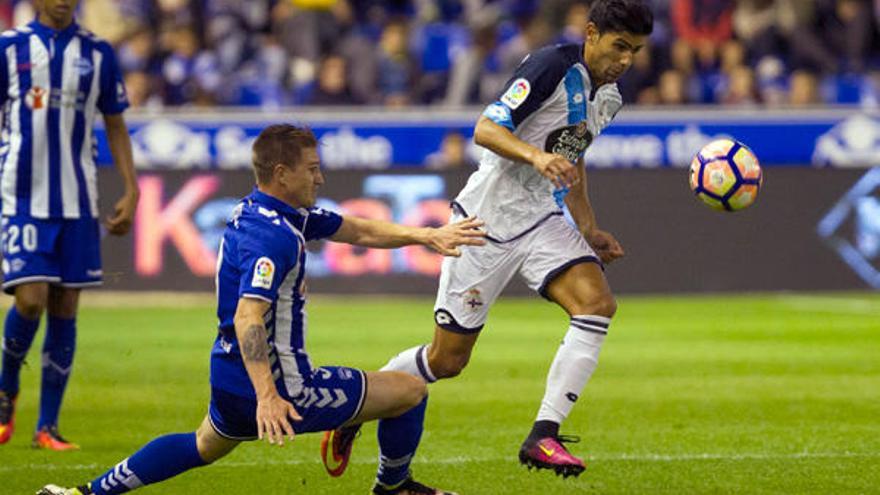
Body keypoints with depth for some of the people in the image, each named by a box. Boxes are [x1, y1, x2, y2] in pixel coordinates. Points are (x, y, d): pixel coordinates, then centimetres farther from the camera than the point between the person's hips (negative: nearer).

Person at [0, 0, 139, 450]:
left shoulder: (97, 53, 7)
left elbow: (115, 126, 15)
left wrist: (131, 192, 7)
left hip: (77, 202, 2)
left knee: (65, 310, 1)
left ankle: (47, 427, 8)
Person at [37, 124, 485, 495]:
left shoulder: (272, 213, 8)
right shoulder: (273, 236, -24)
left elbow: (358, 231, 16)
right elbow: (248, 317, -34)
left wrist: (426, 236, 9)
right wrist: (267, 396, -42)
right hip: (281, 385, -10)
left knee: (204, 447, 34)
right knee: (410, 391, 1)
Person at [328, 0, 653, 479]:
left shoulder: (607, 97, 9)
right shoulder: (553, 66, -17)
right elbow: (486, 129, -24)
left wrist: (588, 228, 21)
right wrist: (537, 156, -40)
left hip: (541, 221, 7)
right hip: (487, 219, -7)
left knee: (597, 303, -20)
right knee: (447, 359, 1)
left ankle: (543, 436, -20)